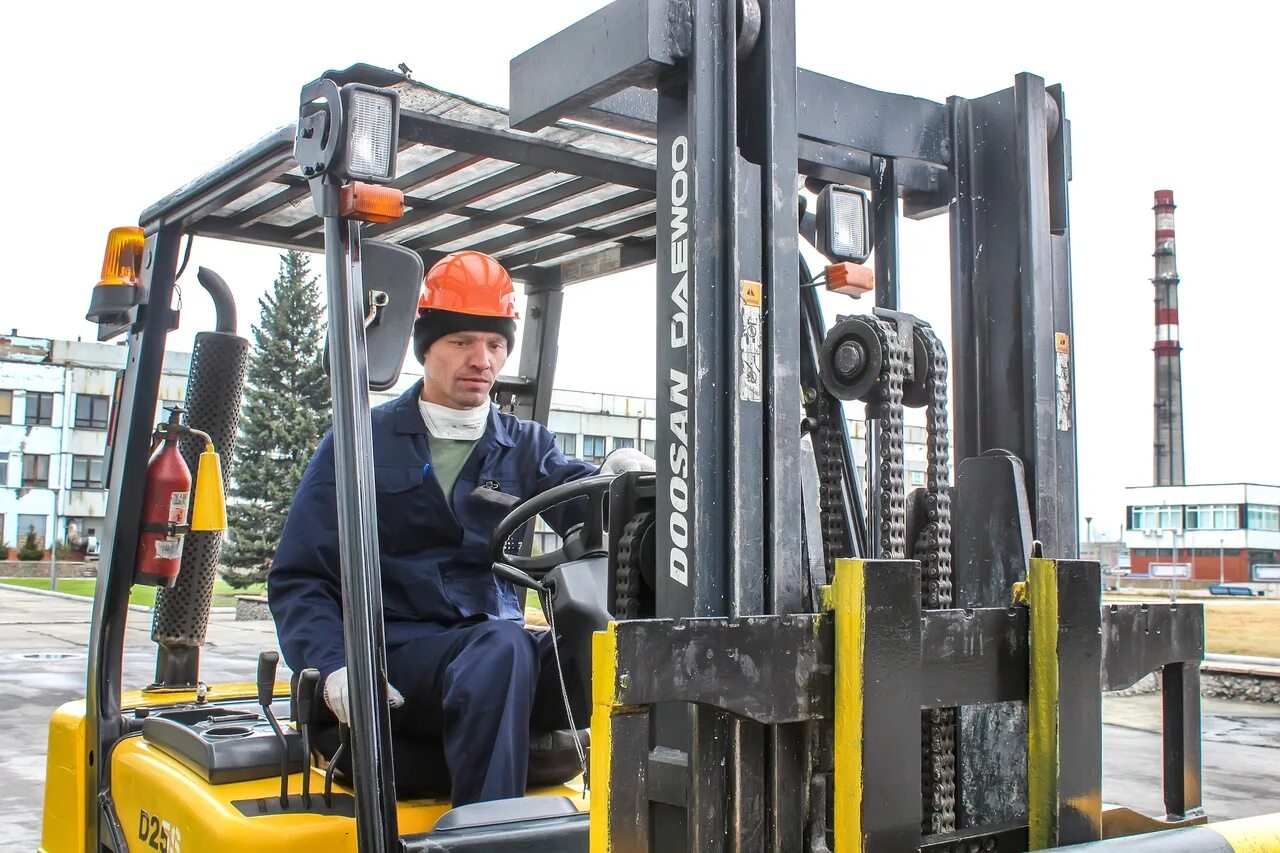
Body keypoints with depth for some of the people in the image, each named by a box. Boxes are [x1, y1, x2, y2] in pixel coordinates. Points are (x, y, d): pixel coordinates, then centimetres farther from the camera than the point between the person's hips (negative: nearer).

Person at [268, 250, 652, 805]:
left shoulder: (526, 447, 18)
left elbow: (579, 504, -3)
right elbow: (298, 579, 5)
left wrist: (614, 482, -27)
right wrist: (336, 666, -12)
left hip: (496, 650, 3)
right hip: (395, 655, -2)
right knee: (503, 647, -35)